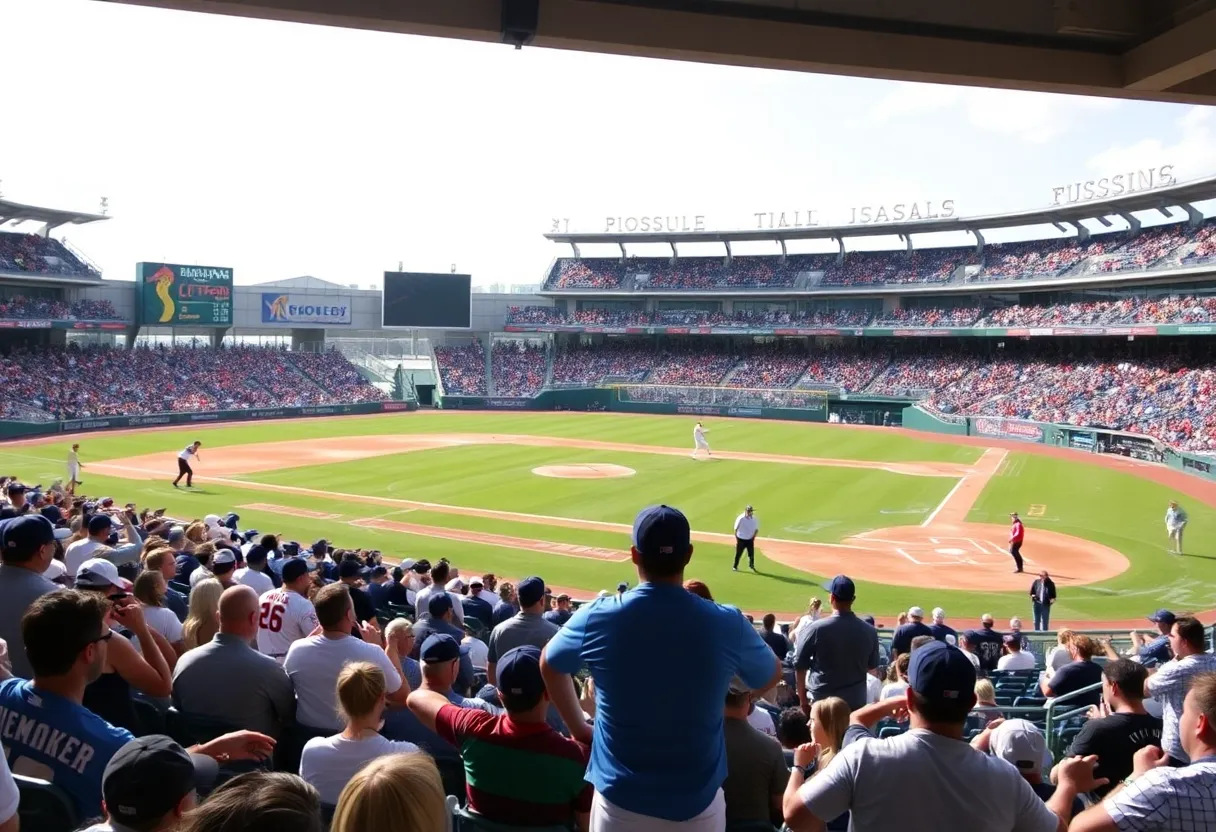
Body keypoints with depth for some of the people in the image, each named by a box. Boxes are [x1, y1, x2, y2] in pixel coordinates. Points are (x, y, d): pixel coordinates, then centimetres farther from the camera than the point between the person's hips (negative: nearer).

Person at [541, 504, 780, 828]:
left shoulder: (598, 616, -13)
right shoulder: (726, 624, -14)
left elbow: (549, 664, 9)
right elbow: (771, 678, 7)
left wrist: (578, 727, 20)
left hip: (619, 804, 0)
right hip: (699, 805, 0)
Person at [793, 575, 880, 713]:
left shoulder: (816, 629, -14)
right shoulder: (869, 632, -5)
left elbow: (800, 665, -7)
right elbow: (872, 666, 10)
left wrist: (803, 700, 4)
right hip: (855, 703, 3)